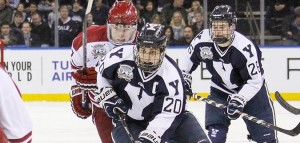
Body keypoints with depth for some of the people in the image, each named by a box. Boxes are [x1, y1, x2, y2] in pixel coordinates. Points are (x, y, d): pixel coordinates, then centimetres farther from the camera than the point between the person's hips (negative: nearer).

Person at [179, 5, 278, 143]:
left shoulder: (245, 47, -31)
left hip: (252, 89, -3)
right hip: (220, 89, 3)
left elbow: (255, 81, -25)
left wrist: (239, 99, -33)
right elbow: (189, 58, 3)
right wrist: (183, 77, -4)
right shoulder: (202, 40, -20)